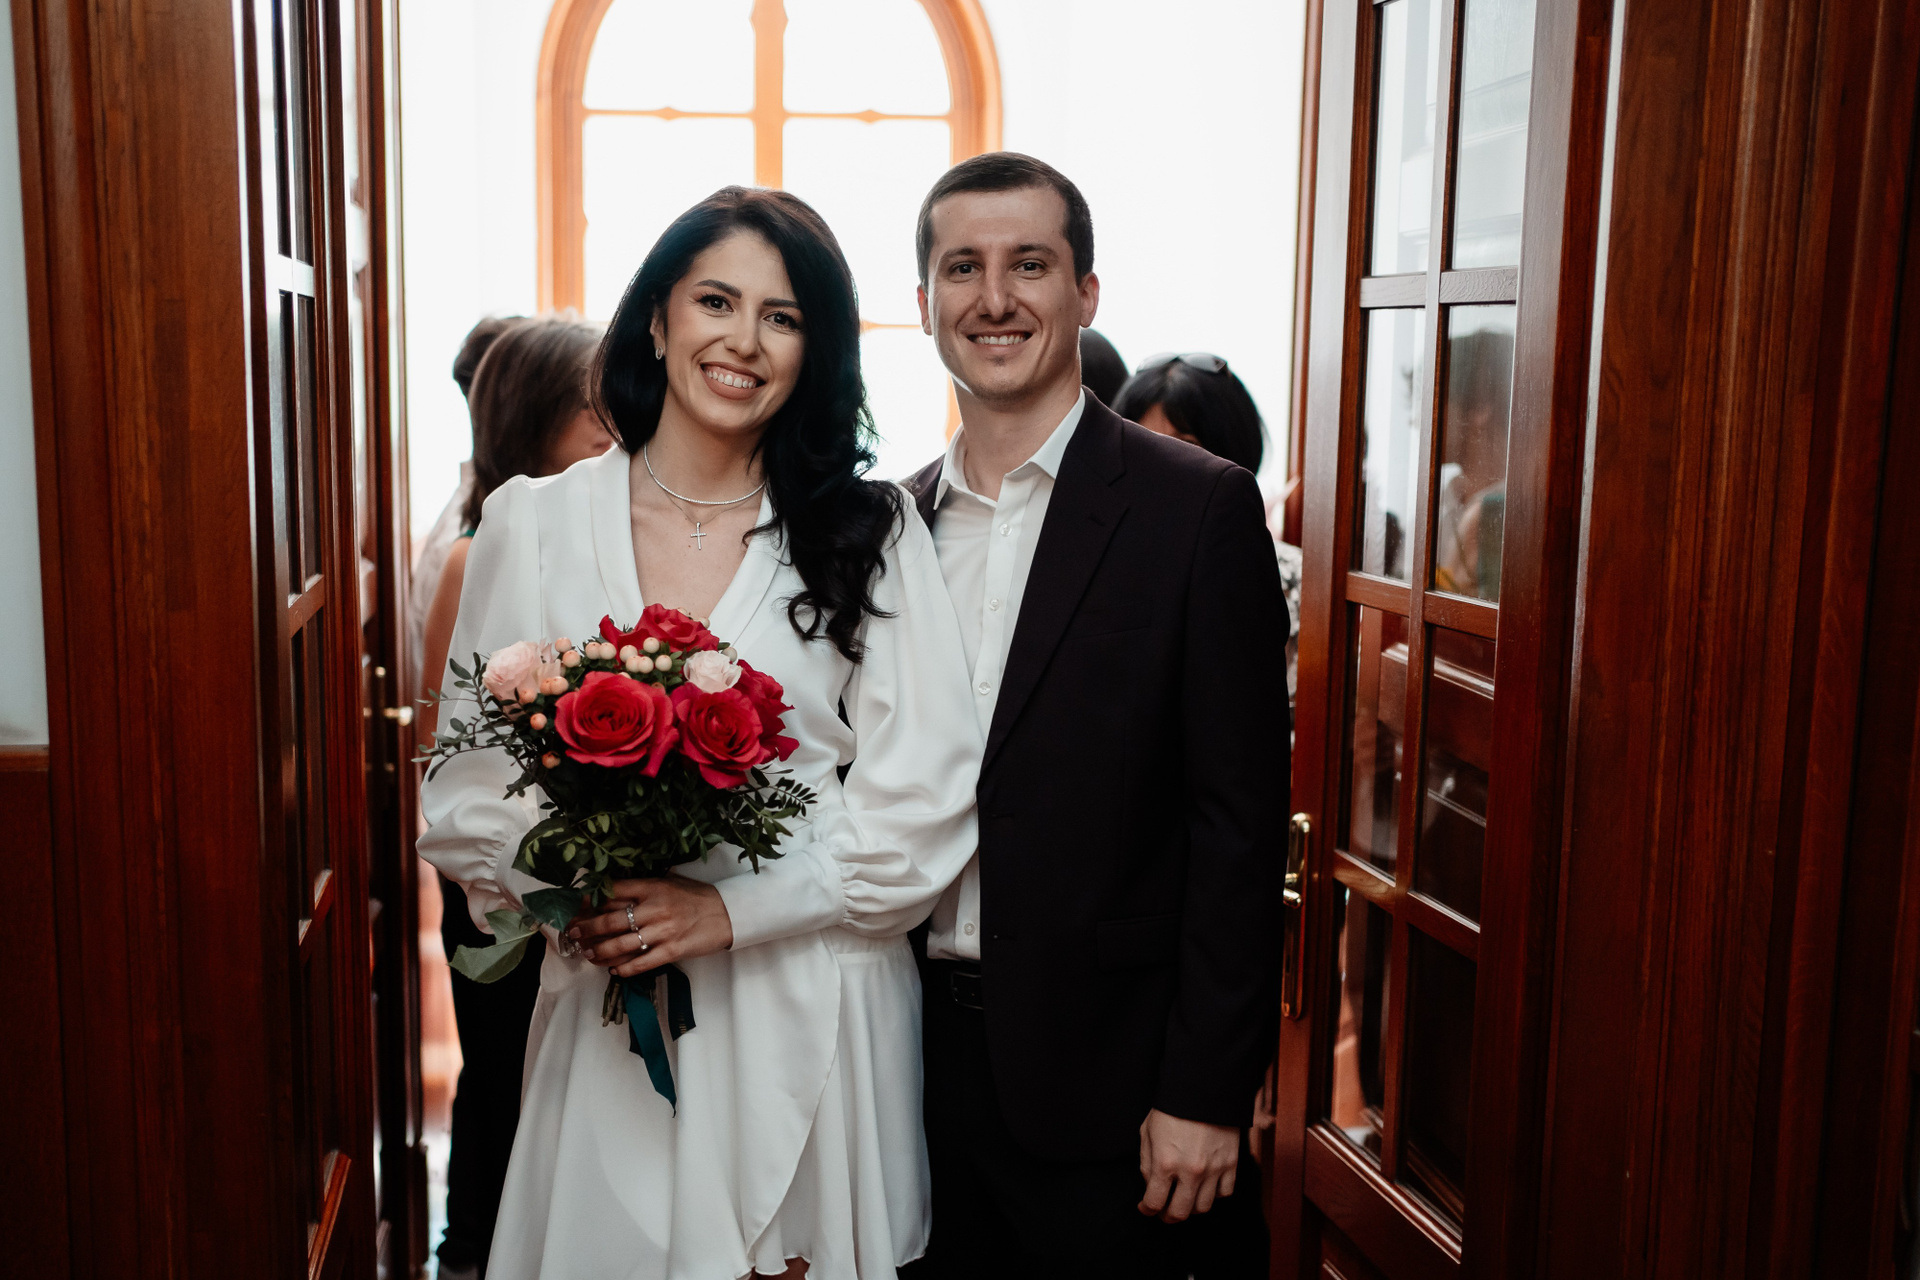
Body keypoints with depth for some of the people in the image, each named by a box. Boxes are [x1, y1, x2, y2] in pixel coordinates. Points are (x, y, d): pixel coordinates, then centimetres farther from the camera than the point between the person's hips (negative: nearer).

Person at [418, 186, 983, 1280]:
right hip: (608, 1019, 1)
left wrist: (733, 910, -15)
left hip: (817, 1018, 0)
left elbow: (925, 801, -7)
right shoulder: (534, 523, 3)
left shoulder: (871, 531, -1)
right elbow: (469, 787, 5)